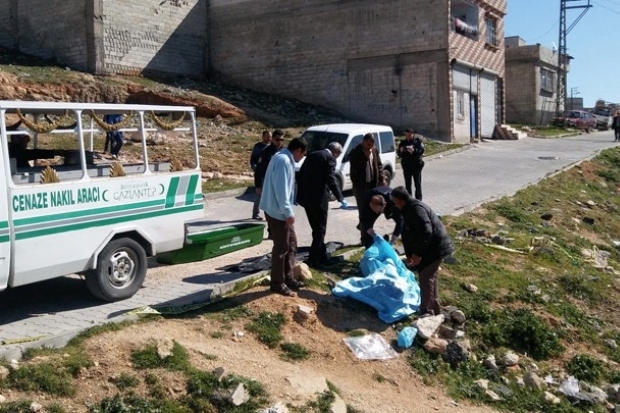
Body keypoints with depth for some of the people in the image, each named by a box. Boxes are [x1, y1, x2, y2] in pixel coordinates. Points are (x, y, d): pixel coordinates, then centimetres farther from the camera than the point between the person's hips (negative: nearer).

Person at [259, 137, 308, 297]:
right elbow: (281, 189, -24)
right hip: (278, 211, -11)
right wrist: (288, 212, -24)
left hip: (281, 211, 11)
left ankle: (288, 278, 25)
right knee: (281, 247, -1)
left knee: (291, 244, 17)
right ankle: (277, 283, 9)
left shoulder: (284, 158, 15)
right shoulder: (283, 160, -18)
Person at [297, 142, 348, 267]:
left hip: (306, 197, 8)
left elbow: (300, 175, 16)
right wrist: (341, 199, -15)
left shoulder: (311, 155, 16)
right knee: (320, 230, 2)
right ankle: (313, 259, 2)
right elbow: (331, 180, -18)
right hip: (318, 198, -8)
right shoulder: (329, 158, -8)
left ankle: (321, 256, 24)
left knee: (316, 229, 17)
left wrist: (299, 194, 21)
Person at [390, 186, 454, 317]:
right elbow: (409, 234, 19)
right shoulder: (409, 209, 13)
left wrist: (418, 253, -24)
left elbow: (426, 232, -28)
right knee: (430, 277, 17)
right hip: (432, 247, 11)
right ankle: (435, 310, 27)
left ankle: (427, 313, -2)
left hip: (435, 247, -11)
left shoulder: (415, 208, -21)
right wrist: (409, 254, 13)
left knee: (425, 278, -8)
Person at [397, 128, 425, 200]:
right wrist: (400, 151, -16)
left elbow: (422, 151, -13)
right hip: (406, 166, 3)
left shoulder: (418, 140, -2)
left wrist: (413, 150, -30)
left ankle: (418, 199, 8)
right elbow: (398, 154, 7)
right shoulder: (403, 142, 7)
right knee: (407, 184, 7)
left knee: (417, 184, 1)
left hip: (416, 165, -3)